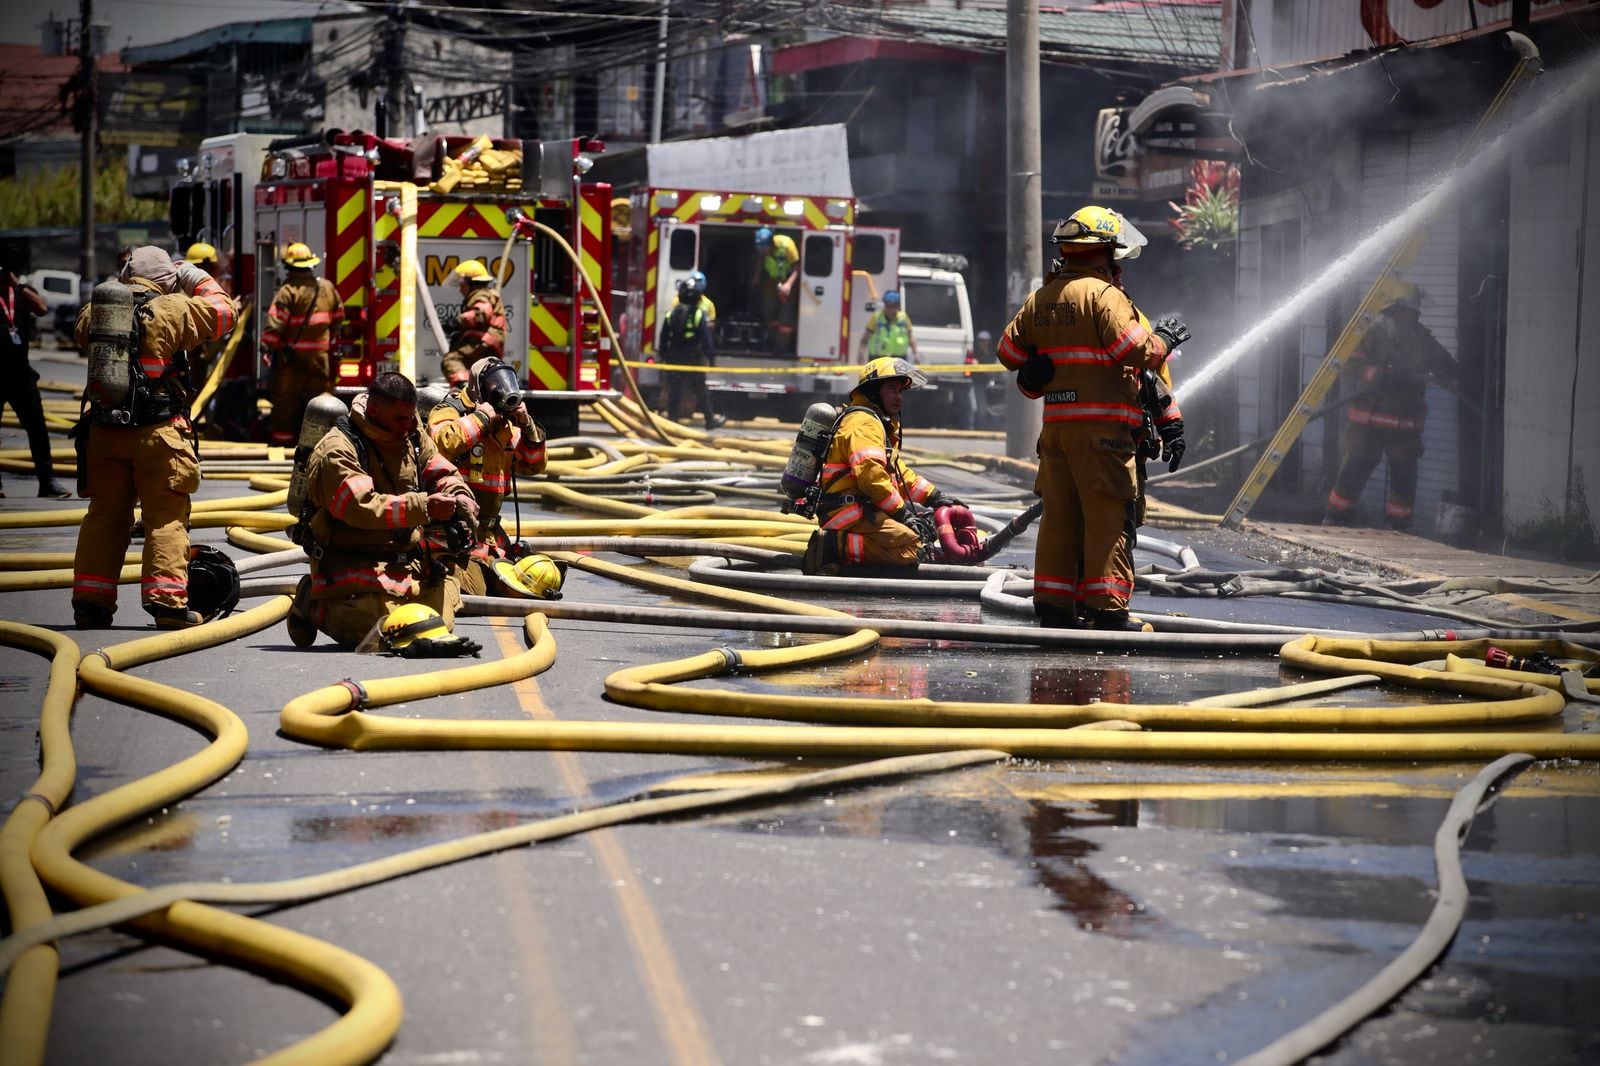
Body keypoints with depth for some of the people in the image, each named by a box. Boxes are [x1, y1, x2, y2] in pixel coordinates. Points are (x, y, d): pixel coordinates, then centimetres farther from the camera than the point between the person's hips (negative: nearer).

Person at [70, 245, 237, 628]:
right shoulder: (173, 309, -7)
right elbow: (223, 312, 3)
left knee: (105, 513, 12)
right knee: (166, 516, 0)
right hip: (158, 431, -5)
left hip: (105, 430, 5)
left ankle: (90, 600, 13)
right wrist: (198, 280, 18)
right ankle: (166, 599, -6)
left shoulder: (96, 310, 6)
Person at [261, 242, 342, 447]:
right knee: (318, 391, 12)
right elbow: (338, 315, 16)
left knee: (285, 395, 2)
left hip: (292, 353, -5)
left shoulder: (288, 291, -14)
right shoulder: (327, 287, 5)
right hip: (319, 353, 5)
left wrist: (267, 346, -14)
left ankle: (282, 434, 3)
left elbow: (275, 322, -19)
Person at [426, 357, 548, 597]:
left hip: (489, 532, 8)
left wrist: (527, 426, 2)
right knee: (469, 589, -25)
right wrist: (480, 418, -20)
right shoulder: (451, 412, -6)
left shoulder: (507, 426, 16)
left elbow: (534, 466, 16)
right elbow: (441, 444, -29)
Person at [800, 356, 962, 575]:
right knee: (909, 546, -27)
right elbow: (870, 474, -19)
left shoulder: (882, 425, 29)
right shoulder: (863, 422, -7)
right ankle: (834, 546, -23)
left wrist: (934, 496, 20)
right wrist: (901, 510, -15)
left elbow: (899, 472, 31)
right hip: (848, 510, -11)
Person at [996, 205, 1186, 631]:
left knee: (1059, 513, 11)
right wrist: (1162, 340, 2)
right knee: (1108, 515, -5)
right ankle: (1106, 607, -8)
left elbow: (1009, 351, 18)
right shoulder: (1103, 293, -9)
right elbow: (1136, 350, -16)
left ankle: (1053, 605, 12)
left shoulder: (1040, 298, 15)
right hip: (1101, 424, -7)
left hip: (1055, 421, 8)